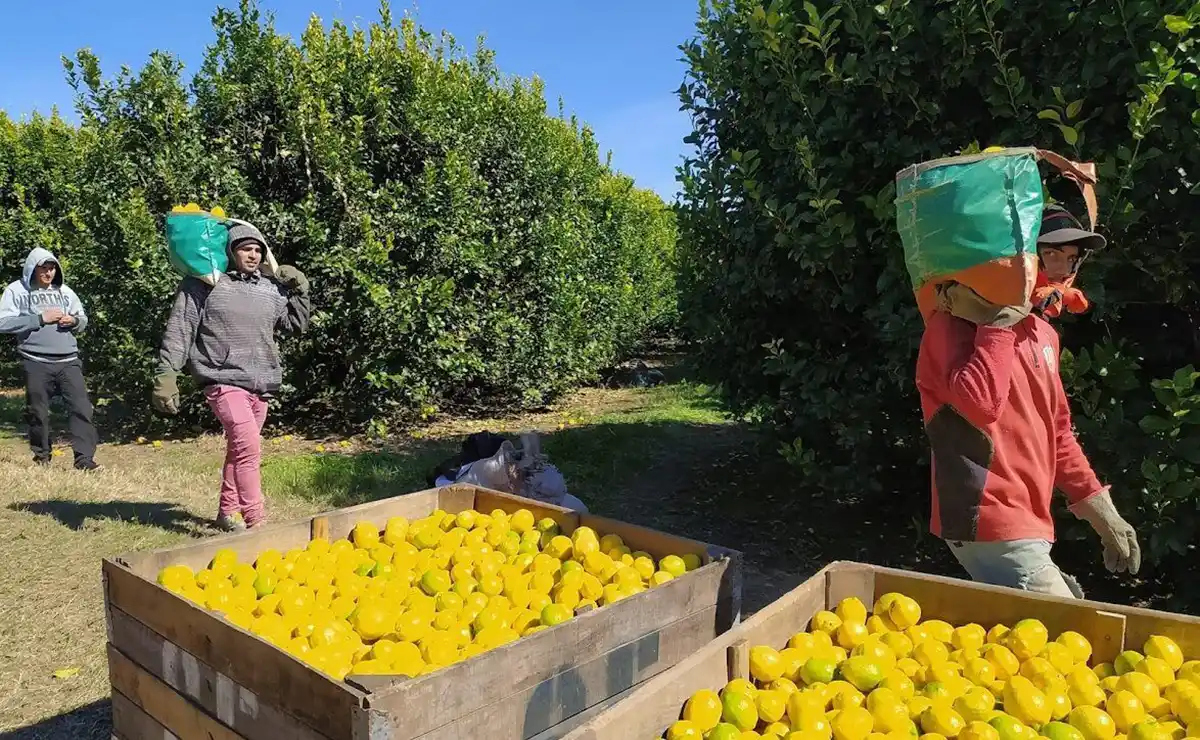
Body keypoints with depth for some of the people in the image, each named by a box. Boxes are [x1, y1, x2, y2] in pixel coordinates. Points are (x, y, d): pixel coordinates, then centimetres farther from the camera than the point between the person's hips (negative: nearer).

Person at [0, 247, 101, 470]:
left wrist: (73, 320, -2)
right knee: (38, 412, 8)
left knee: (81, 407, -8)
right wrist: (40, 319, -13)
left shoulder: (65, 291, 14)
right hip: (36, 363, -2)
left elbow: (83, 319, 21)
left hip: (69, 361, 3)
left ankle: (85, 458, -7)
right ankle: (42, 456, 25)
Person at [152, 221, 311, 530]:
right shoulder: (203, 284, -3)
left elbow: (297, 324, 21)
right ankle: (256, 521, -18)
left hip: (261, 385, 6)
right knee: (249, 447, -21)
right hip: (223, 381, -6)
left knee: (239, 449, 17)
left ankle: (228, 511, 32)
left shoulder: (271, 290, 11)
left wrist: (299, 290, 8)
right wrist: (166, 375, -8)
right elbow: (178, 332, -3)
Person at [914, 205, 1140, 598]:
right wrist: (1000, 320, -22)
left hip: (1024, 521, 9)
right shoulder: (956, 322, -13)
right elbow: (980, 404, -32)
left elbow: (1056, 430, 21)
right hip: (990, 523, -9)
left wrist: (1102, 513, 19)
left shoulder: (1041, 333, 15)